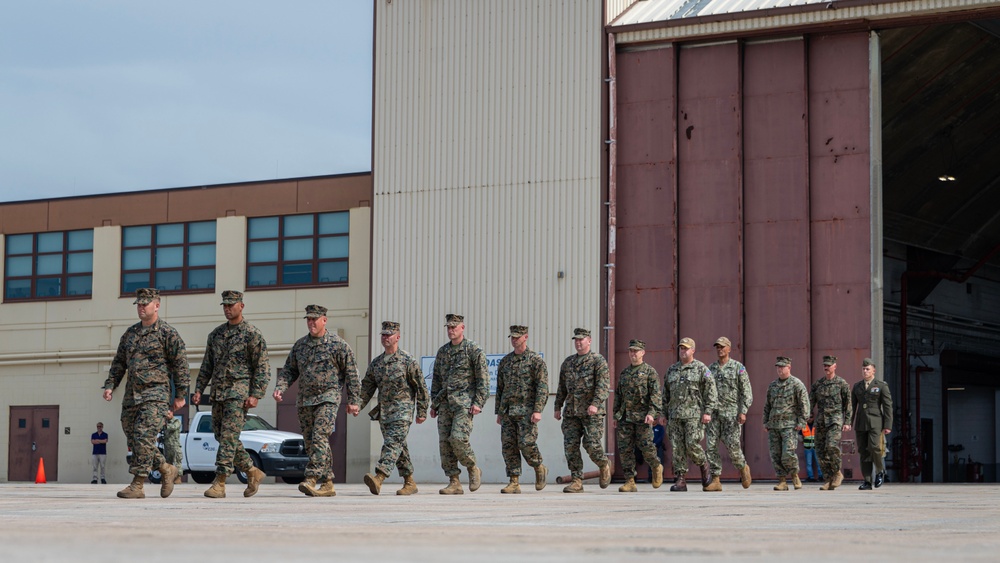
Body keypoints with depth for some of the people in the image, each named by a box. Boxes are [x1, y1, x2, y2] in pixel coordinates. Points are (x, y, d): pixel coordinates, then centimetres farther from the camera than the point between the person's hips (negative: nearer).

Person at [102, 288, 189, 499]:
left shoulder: (168, 333, -2)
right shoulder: (130, 333, 16)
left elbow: (180, 365, -3)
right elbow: (119, 362, 21)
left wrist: (180, 395, -6)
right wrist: (110, 385, 8)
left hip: (155, 395, -7)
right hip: (131, 395, 7)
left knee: (144, 438, -16)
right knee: (133, 440, 7)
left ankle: (137, 486, -14)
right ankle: (167, 470, 24)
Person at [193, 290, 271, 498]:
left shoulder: (252, 334, -4)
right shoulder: (216, 334, 15)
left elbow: (263, 368, -7)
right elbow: (207, 366, 19)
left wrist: (256, 395, -15)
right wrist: (198, 389, 9)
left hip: (239, 392, -7)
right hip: (218, 393, 7)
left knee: (229, 437, -12)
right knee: (221, 436, 8)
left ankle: (219, 483, -12)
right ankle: (253, 472, 21)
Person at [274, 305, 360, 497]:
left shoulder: (338, 344, -2)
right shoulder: (299, 345, 13)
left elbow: (351, 373, -1)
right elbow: (289, 370, 17)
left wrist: (353, 401, -3)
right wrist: (280, 387, -2)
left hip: (328, 398, -6)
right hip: (305, 400, 6)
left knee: (320, 438, -19)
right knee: (311, 443, 6)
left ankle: (311, 479, -26)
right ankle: (327, 484, 12)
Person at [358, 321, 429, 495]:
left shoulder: (408, 361, -4)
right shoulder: (376, 363, 13)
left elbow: (420, 387, -2)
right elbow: (367, 387, 15)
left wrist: (422, 412, -4)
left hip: (402, 410, -7)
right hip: (383, 412, 7)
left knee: (392, 443, -19)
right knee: (399, 448, 11)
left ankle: (378, 478, -34)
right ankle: (410, 483, 19)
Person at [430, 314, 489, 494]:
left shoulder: (474, 350, -2)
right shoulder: (442, 351, 17)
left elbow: (483, 379, -5)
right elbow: (436, 379, 22)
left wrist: (478, 403, -13)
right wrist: (434, 403, 17)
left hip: (464, 402, -6)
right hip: (445, 403, 6)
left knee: (458, 438, -20)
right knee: (444, 442, -1)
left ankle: (473, 469, 4)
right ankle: (454, 483, 3)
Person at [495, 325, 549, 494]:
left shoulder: (536, 359, -2)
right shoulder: (505, 361, 16)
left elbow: (542, 387, -8)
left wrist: (538, 410, -17)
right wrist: (499, 412, 14)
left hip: (527, 411, -6)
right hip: (508, 411, 6)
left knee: (526, 444, -13)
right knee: (508, 446, -1)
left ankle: (540, 468, 14)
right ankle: (514, 483, 2)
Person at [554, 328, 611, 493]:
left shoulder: (598, 360, -2)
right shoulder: (568, 362, 17)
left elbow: (604, 385, -12)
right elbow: (562, 387, 22)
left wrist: (595, 404, -24)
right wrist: (557, 407, 16)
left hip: (592, 411, -5)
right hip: (571, 411, 5)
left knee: (591, 444, -11)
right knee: (571, 445, -4)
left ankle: (604, 466, 19)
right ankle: (577, 481, -1)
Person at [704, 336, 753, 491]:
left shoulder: (738, 368, -1)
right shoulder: (711, 368, 13)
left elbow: (747, 391, -3)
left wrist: (743, 411, -13)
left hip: (732, 412, -4)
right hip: (714, 413, 4)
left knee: (732, 445, -9)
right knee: (711, 445, -5)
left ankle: (743, 468, 20)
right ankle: (715, 480, -2)